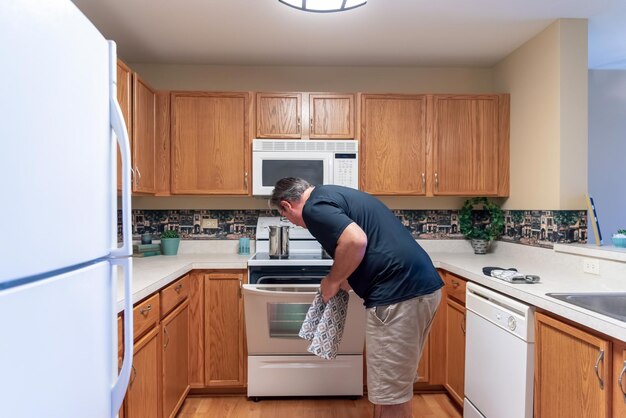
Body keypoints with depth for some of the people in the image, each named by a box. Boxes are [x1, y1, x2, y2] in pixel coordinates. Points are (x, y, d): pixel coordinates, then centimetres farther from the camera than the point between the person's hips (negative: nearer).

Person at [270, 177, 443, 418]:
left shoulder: (313, 206, -8)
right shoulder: (333, 195, 21)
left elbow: (356, 240, -24)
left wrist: (332, 281, -7)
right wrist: (343, 280, 27)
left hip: (399, 293, -10)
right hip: (421, 285, 10)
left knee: (391, 392, 5)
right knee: (394, 383, 23)